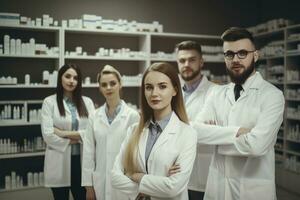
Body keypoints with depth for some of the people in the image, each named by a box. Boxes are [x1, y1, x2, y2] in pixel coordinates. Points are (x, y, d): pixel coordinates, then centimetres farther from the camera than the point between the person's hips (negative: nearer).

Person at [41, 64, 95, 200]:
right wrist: (72, 140, -8)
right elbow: (47, 134, -10)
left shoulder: (87, 102, 6)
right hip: (59, 162, -2)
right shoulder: (49, 102, -1)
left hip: (82, 160, 2)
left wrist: (65, 133, -10)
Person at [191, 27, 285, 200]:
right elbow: (197, 131, -9)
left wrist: (215, 136, -11)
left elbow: (256, 144, -25)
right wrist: (235, 132, -21)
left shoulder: (272, 95, -13)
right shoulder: (217, 94, 3)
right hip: (217, 184, 5)